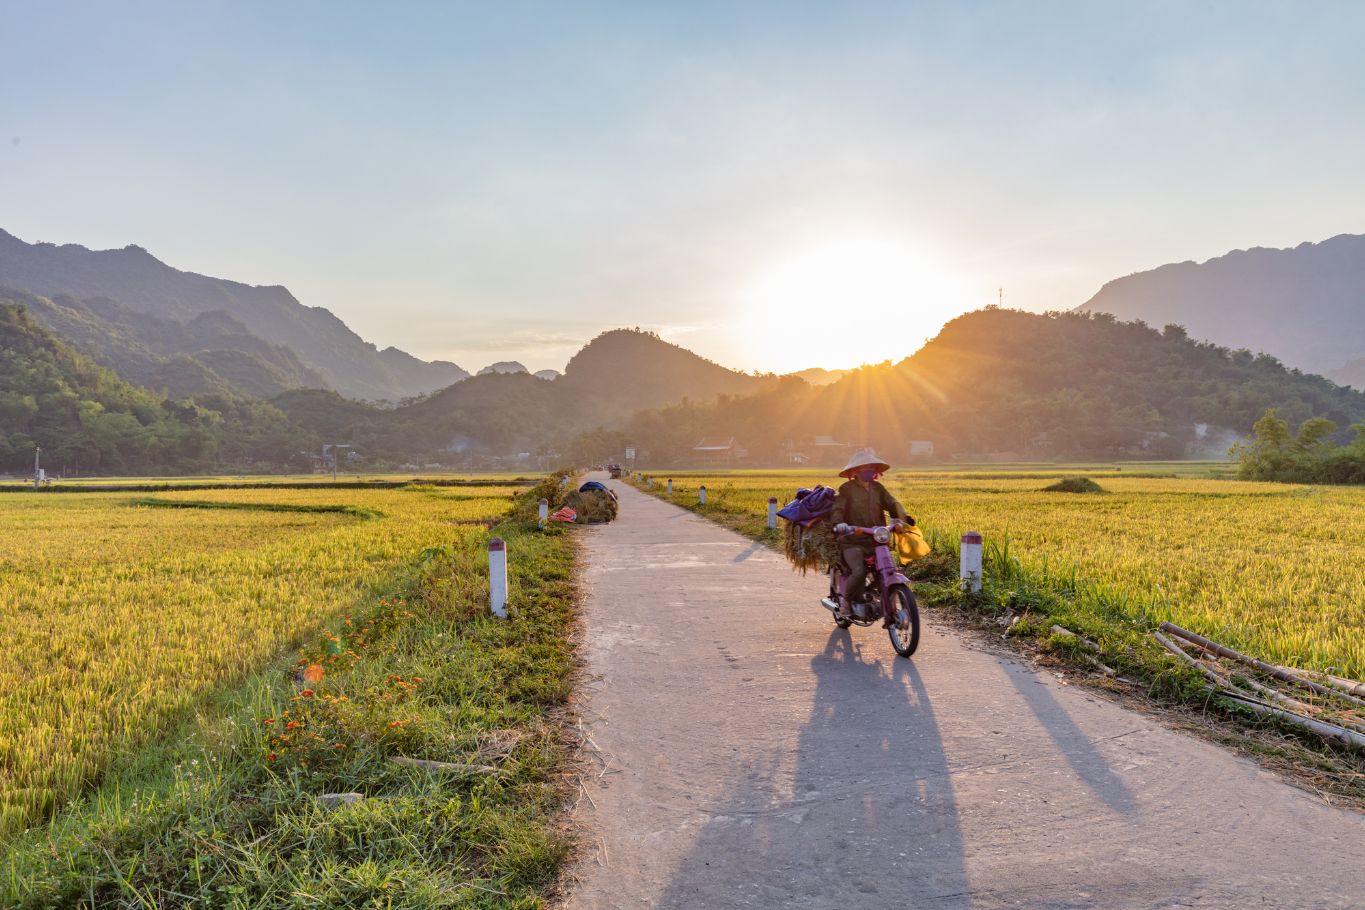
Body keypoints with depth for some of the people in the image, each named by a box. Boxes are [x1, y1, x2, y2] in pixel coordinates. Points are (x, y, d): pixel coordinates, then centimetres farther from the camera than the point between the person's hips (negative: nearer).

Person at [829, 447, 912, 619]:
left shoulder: (878, 488, 13)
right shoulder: (847, 489, -1)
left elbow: (892, 504, 5)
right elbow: (837, 509, -12)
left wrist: (902, 517, -16)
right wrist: (839, 524, -33)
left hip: (876, 541, 5)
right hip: (853, 542, -4)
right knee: (859, 572, -26)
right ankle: (846, 600, 2)